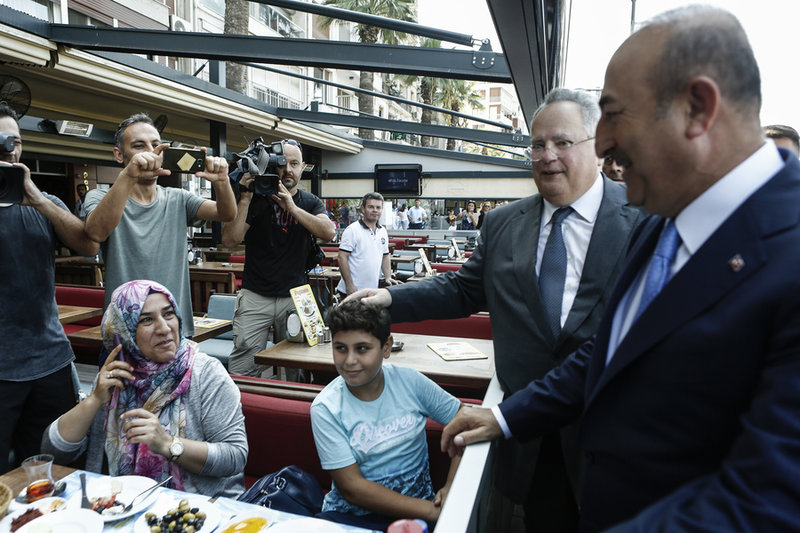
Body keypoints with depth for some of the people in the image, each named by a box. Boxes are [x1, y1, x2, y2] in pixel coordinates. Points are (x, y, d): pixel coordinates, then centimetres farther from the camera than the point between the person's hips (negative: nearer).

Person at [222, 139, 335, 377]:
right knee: (242, 370, -4)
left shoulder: (310, 203, 8)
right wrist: (244, 200, -14)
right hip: (255, 296, -1)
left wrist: (291, 206, -19)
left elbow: (329, 232, -12)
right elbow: (230, 240, -6)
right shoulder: (257, 199, 3)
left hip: (296, 297, 1)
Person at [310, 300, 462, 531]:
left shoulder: (410, 381, -4)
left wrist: (452, 489, -8)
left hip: (416, 509, 1)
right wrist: (431, 511, -15)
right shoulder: (325, 409, -10)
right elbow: (351, 488, -11)